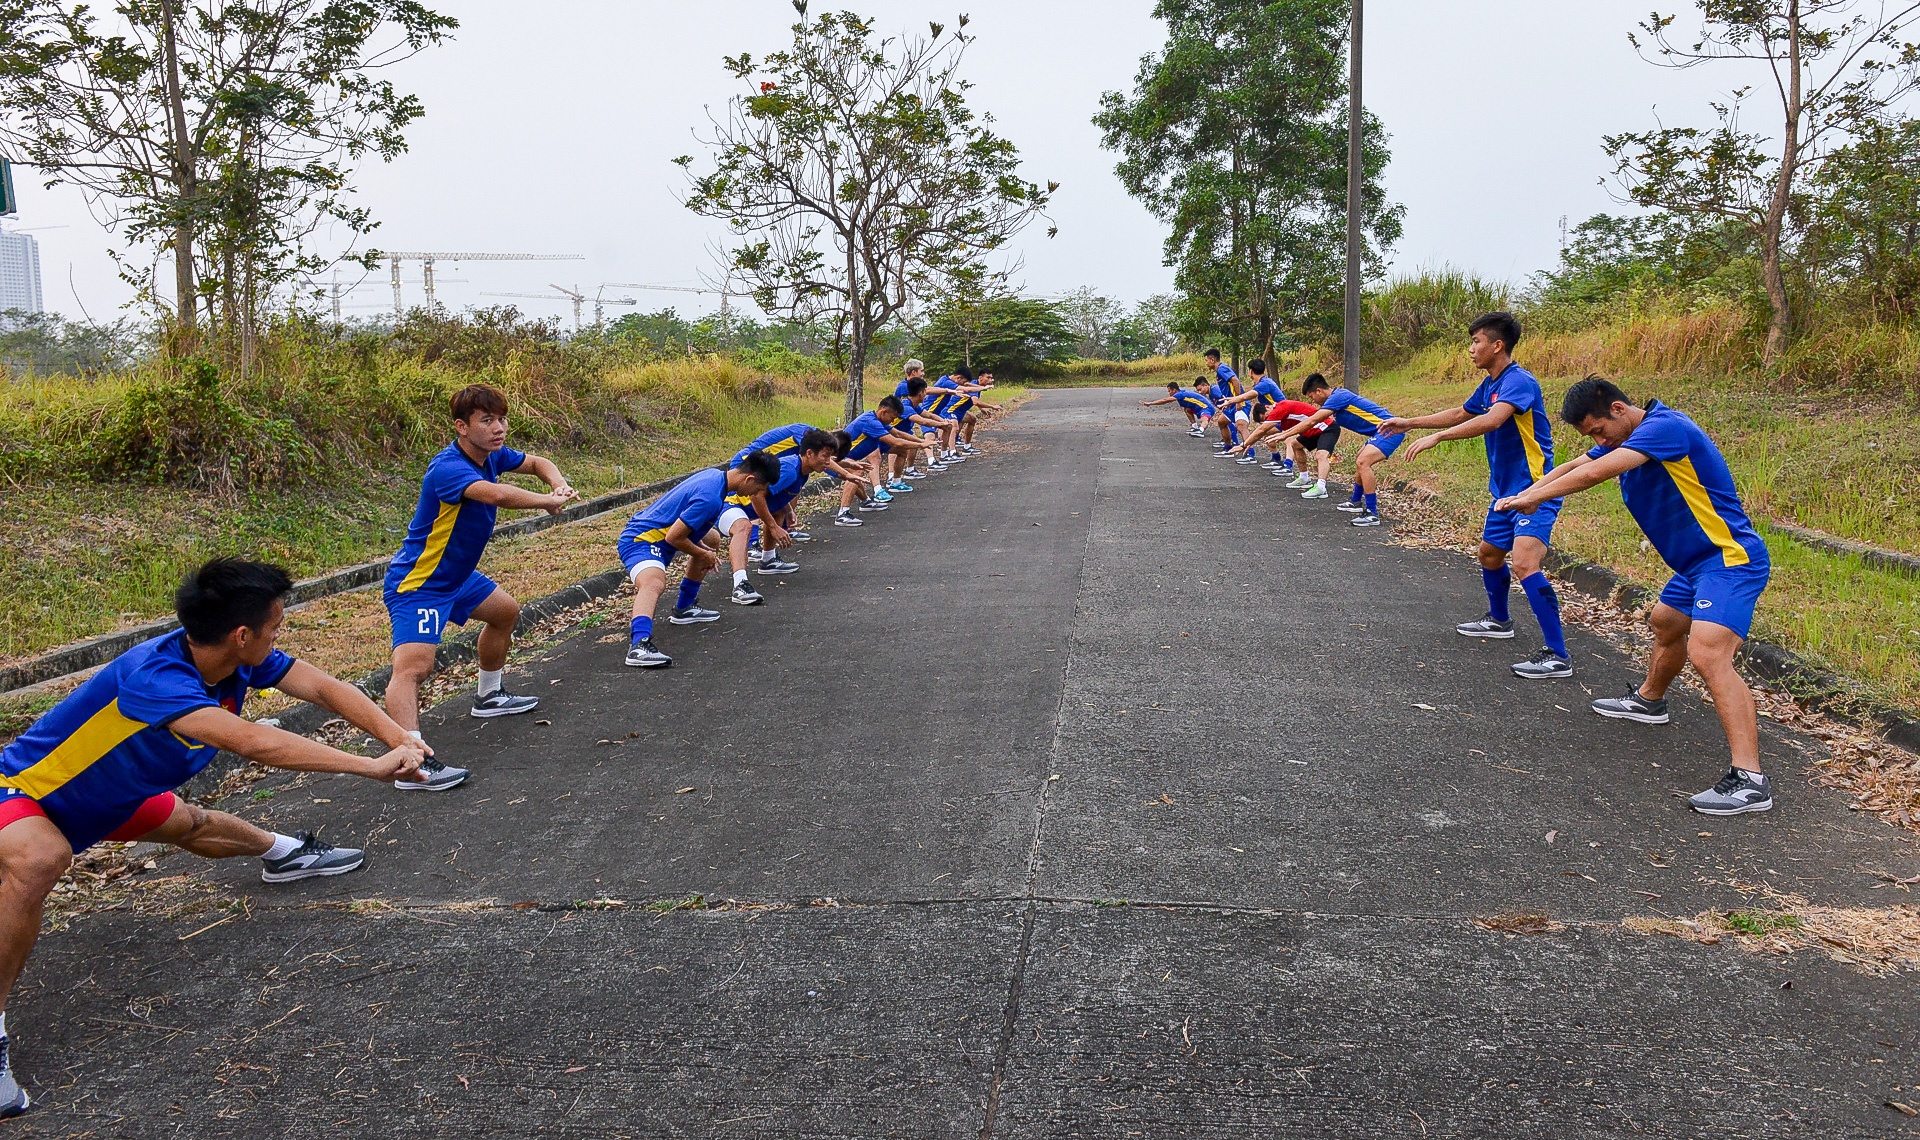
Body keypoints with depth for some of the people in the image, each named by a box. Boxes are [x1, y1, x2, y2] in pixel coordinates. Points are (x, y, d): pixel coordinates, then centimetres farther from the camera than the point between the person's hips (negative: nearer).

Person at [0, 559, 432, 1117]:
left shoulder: (241, 659, -17)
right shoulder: (154, 675, -41)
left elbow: (324, 689, -17)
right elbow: (253, 742, -51)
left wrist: (400, 738, -31)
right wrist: (372, 766, -50)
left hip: (109, 794, 8)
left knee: (191, 824, 26)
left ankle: (281, 852, 57)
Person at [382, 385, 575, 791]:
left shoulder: (491, 455, -3)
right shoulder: (448, 468, -30)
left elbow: (536, 463, 15)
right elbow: (497, 494, -49)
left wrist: (558, 484, -7)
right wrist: (547, 502, -32)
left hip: (457, 575, 10)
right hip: (417, 584, -10)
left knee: (506, 612, 29)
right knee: (413, 665, -25)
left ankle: (489, 695, 47)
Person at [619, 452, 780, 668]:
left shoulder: (715, 474, 2)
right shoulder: (711, 498, -28)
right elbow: (674, 537, -25)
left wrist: (706, 549, 8)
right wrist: (703, 555, -8)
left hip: (652, 528, 11)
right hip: (640, 542, -11)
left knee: (711, 540, 29)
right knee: (654, 584, -37)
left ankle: (684, 608, 36)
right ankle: (639, 645, -58)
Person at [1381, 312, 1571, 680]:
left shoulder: (1519, 381, -19)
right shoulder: (1489, 385, 11)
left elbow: (1492, 420, -36)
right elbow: (1460, 414, 29)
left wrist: (1436, 437, -39)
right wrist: (1409, 423, 28)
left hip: (1534, 491, -10)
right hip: (1505, 490, 10)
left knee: (1524, 564, -24)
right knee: (1489, 555, 24)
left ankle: (1557, 655, -21)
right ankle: (1499, 620, 48)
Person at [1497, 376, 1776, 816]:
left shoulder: (1666, 426, -22)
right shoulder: (1625, 440, 8)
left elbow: (1595, 472, -30)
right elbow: (1572, 467, 11)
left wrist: (1533, 496, -21)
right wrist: (1526, 495, -4)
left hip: (1730, 559, -11)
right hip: (1696, 564, 11)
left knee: (1707, 653, -26)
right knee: (1666, 624, 31)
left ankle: (1749, 779, -31)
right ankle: (1649, 701, 60)